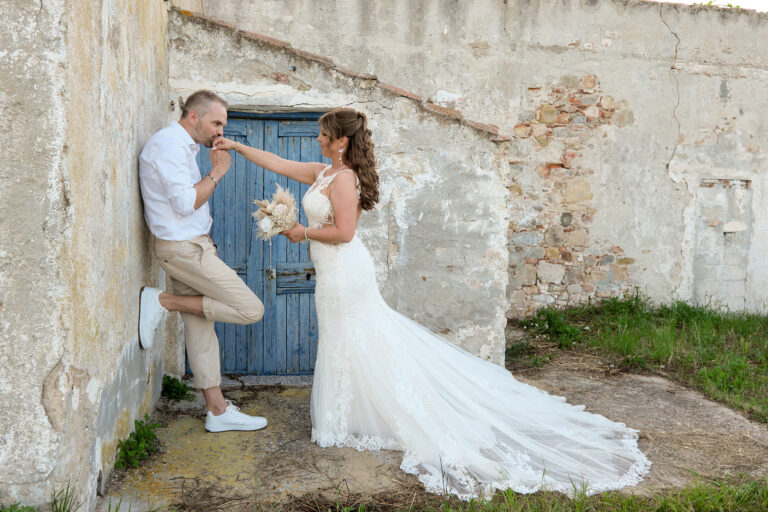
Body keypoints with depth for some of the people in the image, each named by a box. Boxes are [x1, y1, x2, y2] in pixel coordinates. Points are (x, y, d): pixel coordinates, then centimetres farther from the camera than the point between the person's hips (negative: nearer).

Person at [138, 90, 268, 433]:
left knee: (199, 326, 11)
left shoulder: (182, 146, 18)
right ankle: (161, 302, -5)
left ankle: (218, 412, 18)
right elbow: (185, 203, -22)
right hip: (184, 247, -11)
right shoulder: (169, 144, -15)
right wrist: (217, 172, -12)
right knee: (250, 310, -11)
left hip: (190, 245, 11)